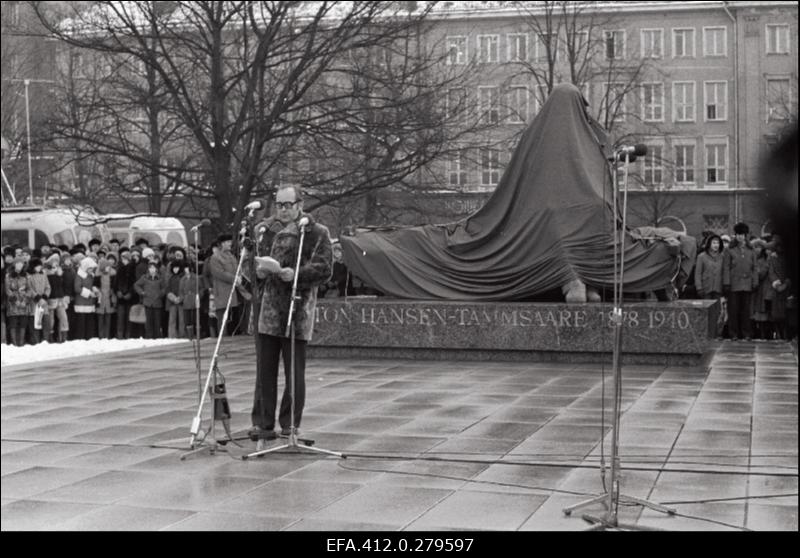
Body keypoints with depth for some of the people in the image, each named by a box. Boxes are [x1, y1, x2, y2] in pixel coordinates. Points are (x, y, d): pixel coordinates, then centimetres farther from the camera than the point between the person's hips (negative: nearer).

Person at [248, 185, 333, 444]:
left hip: (296, 310, -3)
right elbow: (249, 259, 17)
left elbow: (324, 269, -7)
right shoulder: (263, 229, 14)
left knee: (294, 371, 3)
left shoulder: (317, 233, 0)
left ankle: (290, 425, 13)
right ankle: (262, 423, 14)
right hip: (265, 308, 4)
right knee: (265, 369, 7)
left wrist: (296, 274, -21)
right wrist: (257, 269, -6)